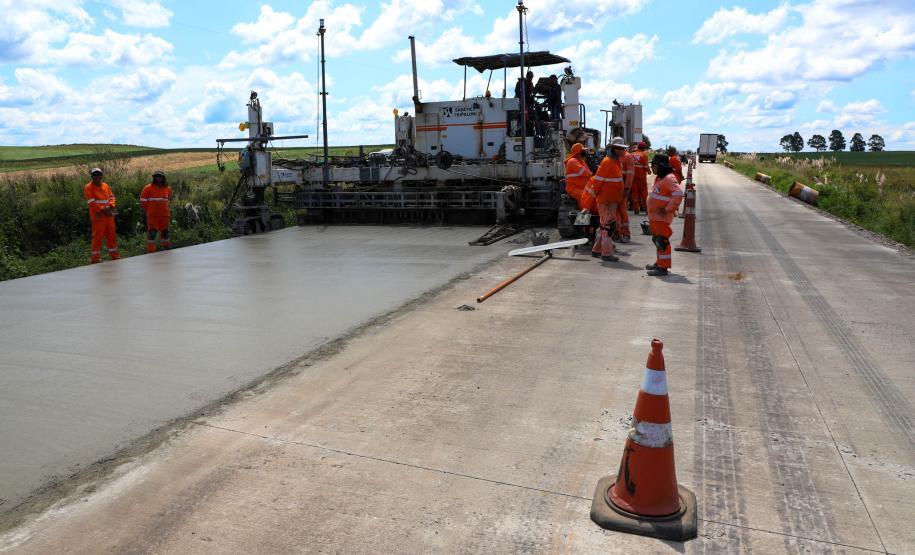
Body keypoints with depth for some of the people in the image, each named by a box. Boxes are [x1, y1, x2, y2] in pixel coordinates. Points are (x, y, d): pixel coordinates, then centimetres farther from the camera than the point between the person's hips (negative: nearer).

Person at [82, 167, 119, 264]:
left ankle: (115, 256, 25)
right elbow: (92, 203, -13)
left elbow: (112, 197, 10)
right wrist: (103, 210, -17)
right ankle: (95, 259, 5)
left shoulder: (105, 186, 14)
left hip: (109, 216, 6)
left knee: (112, 236, 14)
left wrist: (110, 206, -10)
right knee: (97, 238, -2)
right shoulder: (88, 188, -4)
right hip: (98, 217, -6)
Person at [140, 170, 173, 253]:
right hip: (152, 215, -4)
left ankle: (167, 249, 29)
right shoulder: (148, 188, -5)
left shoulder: (168, 188, 6)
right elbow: (143, 201, 2)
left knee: (165, 232, 14)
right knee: (152, 232, -5)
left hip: (164, 215, 4)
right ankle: (151, 251, 0)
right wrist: (149, 210, 5)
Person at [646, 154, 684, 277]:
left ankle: (663, 268, -2)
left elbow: (678, 194, -29)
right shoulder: (659, 178, 14)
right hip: (654, 216, 11)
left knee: (662, 241, -7)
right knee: (657, 240, 20)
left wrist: (668, 209, -25)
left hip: (662, 217, -11)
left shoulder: (669, 178, -18)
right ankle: (659, 263, 33)